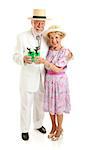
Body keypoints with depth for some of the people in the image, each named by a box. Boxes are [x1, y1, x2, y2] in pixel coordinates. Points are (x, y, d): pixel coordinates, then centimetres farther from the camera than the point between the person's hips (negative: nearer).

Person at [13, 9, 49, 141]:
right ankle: (25, 129, 27)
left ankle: (38, 124, 40)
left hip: (43, 77, 4)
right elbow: (16, 56, -11)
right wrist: (23, 59, -33)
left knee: (40, 102, 19)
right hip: (28, 77, -4)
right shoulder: (23, 37, -11)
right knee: (26, 104, 7)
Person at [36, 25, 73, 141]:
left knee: (58, 106, 7)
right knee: (50, 105, 15)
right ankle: (53, 126, 35)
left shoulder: (65, 52, -14)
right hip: (49, 80, 5)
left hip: (60, 81, -4)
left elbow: (57, 69, -22)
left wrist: (45, 62, -31)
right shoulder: (48, 50, 0)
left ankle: (59, 128, 28)